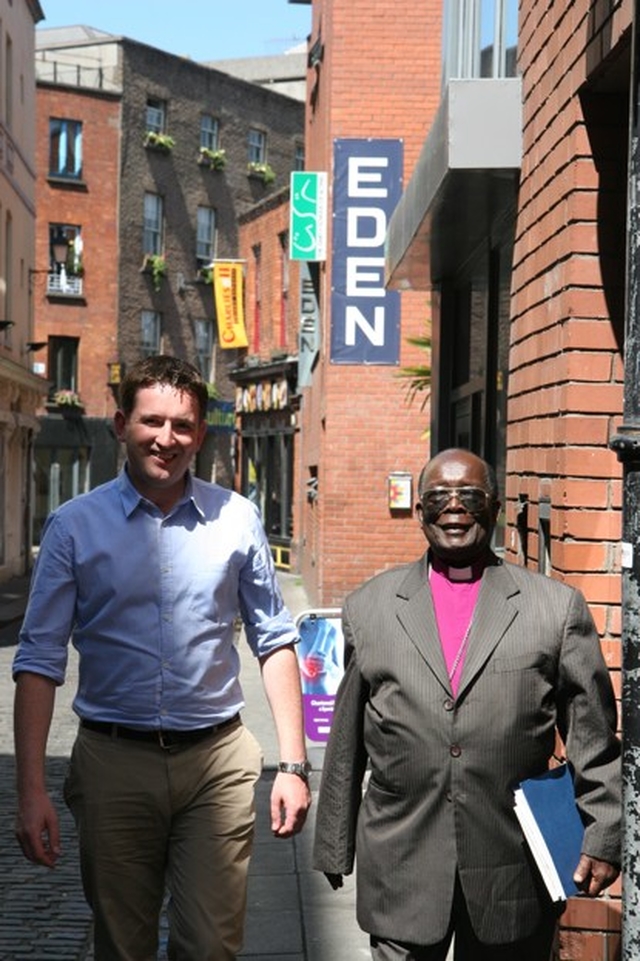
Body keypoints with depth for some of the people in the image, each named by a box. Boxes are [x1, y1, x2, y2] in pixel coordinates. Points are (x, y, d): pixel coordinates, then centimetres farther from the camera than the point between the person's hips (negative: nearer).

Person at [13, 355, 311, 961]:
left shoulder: (235, 519, 3)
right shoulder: (75, 525, -1)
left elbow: (274, 643, 8)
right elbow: (40, 660, -2)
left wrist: (292, 764, 2)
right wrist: (31, 789, -8)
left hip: (217, 760, 0)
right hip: (114, 761, 0)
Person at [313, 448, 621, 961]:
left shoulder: (557, 606, 2)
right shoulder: (369, 606, 6)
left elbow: (593, 735, 3)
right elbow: (347, 742, 10)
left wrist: (603, 838, 1)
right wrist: (335, 848, 13)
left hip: (516, 876, 0)